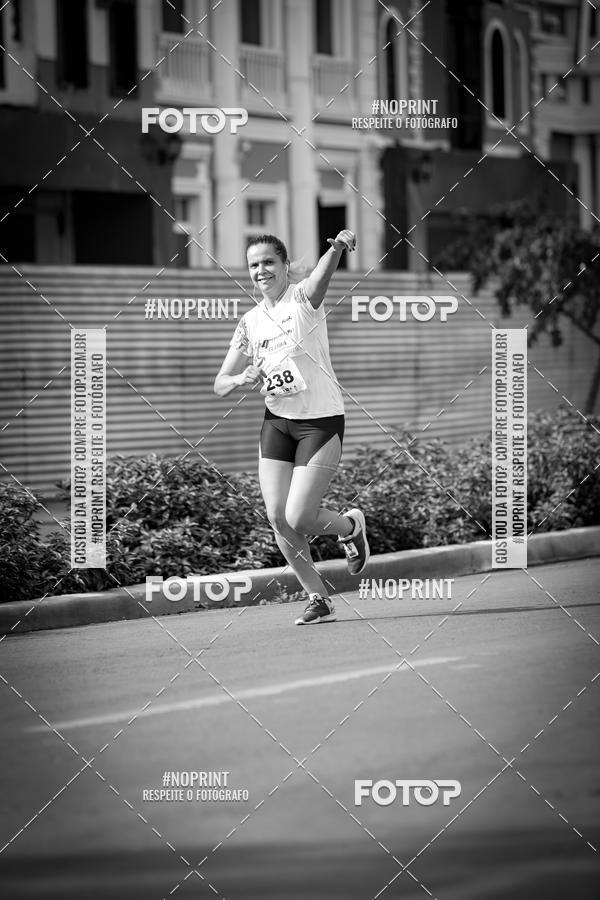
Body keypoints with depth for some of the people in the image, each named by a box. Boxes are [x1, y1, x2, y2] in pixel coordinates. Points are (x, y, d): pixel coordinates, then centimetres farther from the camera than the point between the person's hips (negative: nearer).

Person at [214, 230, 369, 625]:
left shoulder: (304, 298, -7)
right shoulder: (250, 322, 8)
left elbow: (323, 273, -32)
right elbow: (220, 384, 12)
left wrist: (338, 247, -54)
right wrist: (242, 379, -11)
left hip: (322, 420, -6)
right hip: (277, 421, 6)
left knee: (298, 518, -13)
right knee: (278, 517, -4)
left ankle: (350, 525, 21)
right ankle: (319, 597, 11)